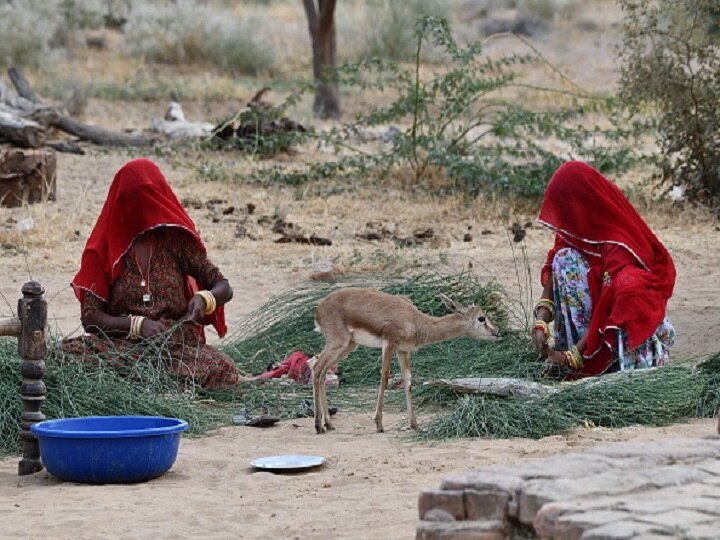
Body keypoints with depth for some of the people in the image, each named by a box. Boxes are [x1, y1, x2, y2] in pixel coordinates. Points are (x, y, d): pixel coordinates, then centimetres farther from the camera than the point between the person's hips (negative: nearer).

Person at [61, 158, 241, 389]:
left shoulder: (176, 240, 6)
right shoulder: (103, 249, 4)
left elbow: (224, 288, 10)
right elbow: (90, 317, -1)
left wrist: (204, 299, -13)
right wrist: (137, 324, -17)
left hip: (178, 343, 1)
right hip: (120, 342, 0)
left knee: (222, 370, -32)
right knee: (67, 353, -31)